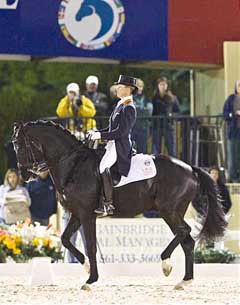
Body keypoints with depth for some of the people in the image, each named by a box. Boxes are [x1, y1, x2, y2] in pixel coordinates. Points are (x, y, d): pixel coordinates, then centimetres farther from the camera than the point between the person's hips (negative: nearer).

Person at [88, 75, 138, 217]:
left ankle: (108, 204, -30)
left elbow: (120, 132, -20)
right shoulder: (120, 105, 18)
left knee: (103, 165, -29)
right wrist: (96, 132, 9)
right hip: (113, 144, 11)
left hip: (121, 147, -11)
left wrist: (100, 135, -19)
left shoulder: (129, 108, -12)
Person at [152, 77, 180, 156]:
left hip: (168, 126, 0)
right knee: (156, 150, 2)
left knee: (172, 150, -1)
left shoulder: (172, 98, 7)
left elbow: (178, 111, 12)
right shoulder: (154, 99, 5)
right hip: (157, 126, 0)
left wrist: (172, 115, -4)